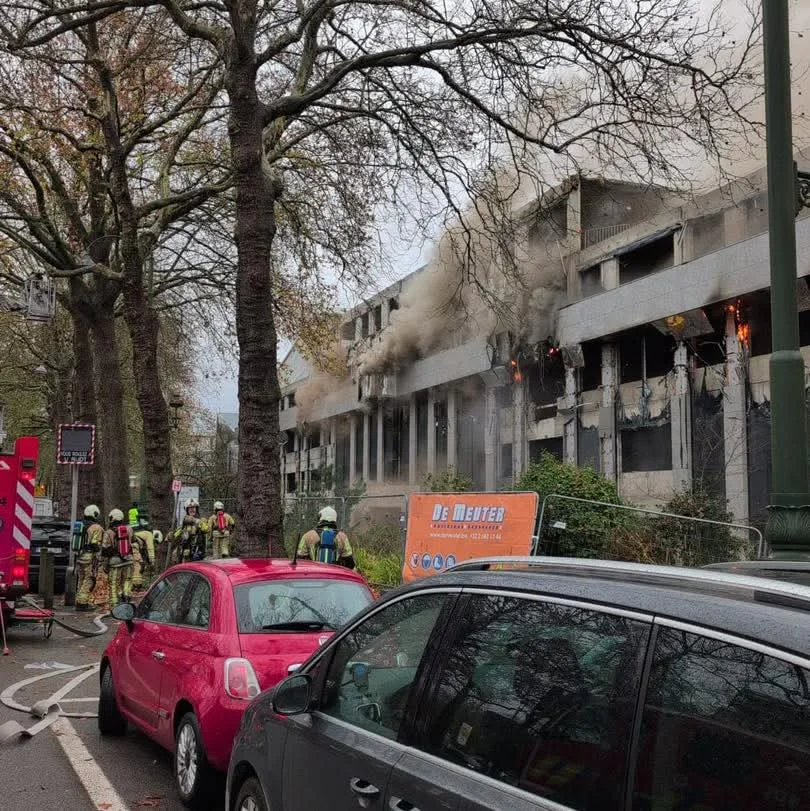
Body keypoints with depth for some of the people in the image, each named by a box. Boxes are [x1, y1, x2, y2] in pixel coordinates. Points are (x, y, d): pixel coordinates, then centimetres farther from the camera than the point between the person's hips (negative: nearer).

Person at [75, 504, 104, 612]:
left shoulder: (82, 526, 15)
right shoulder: (96, 528, -10)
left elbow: (77, 543, 17)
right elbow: (95, 545, -17)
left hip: (80, 557, 8)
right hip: (90, 558, -8)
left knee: (81, 581, 16)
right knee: (89, 581, -5)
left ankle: (79, 602, 19)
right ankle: (82, 603, -8)